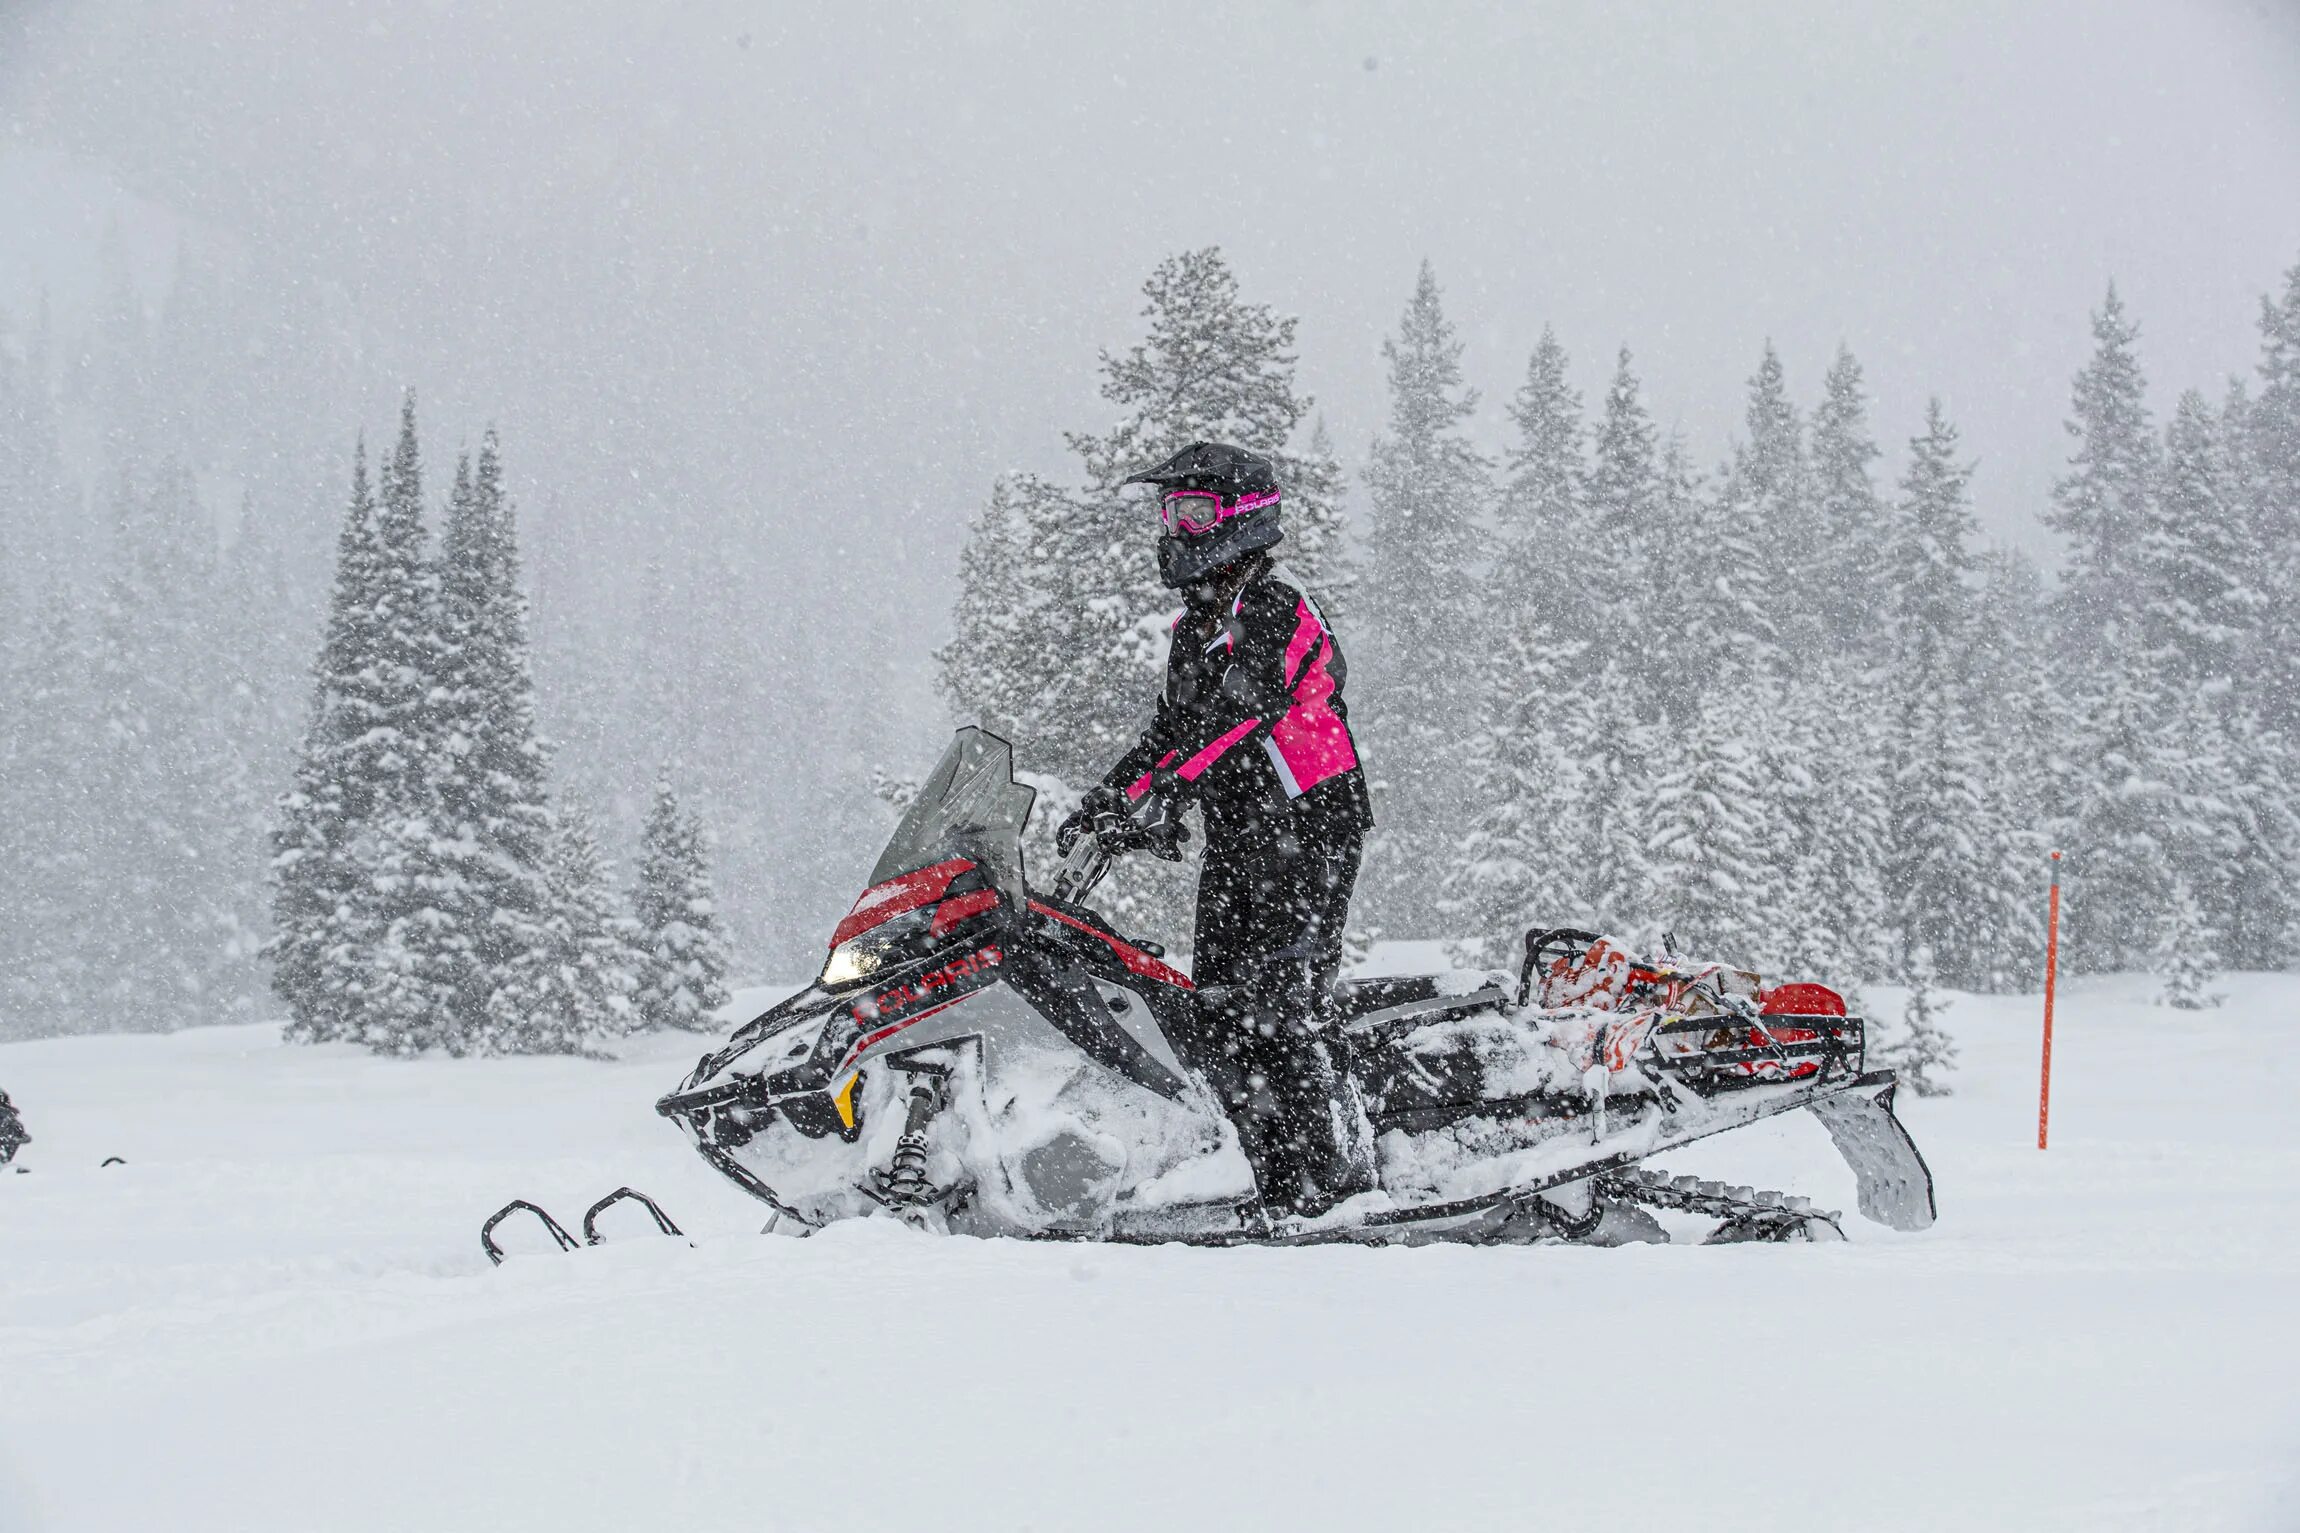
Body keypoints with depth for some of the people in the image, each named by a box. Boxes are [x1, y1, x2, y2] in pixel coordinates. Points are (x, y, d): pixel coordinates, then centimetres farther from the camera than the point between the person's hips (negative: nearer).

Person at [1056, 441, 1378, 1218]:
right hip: (1235, 841, 9)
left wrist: (1159, 794, -31)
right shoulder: (1194, 627, 18)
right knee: (1215, 1017, 1)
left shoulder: (1274, 609, -11)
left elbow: (1236, 714, -24)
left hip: (1309, 829, -9)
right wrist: (1103, 799, 11)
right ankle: (1284, 1189, 4)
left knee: (1279, 1010, -16)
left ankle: (1338, 1170, -11)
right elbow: (1170, 727, 24)